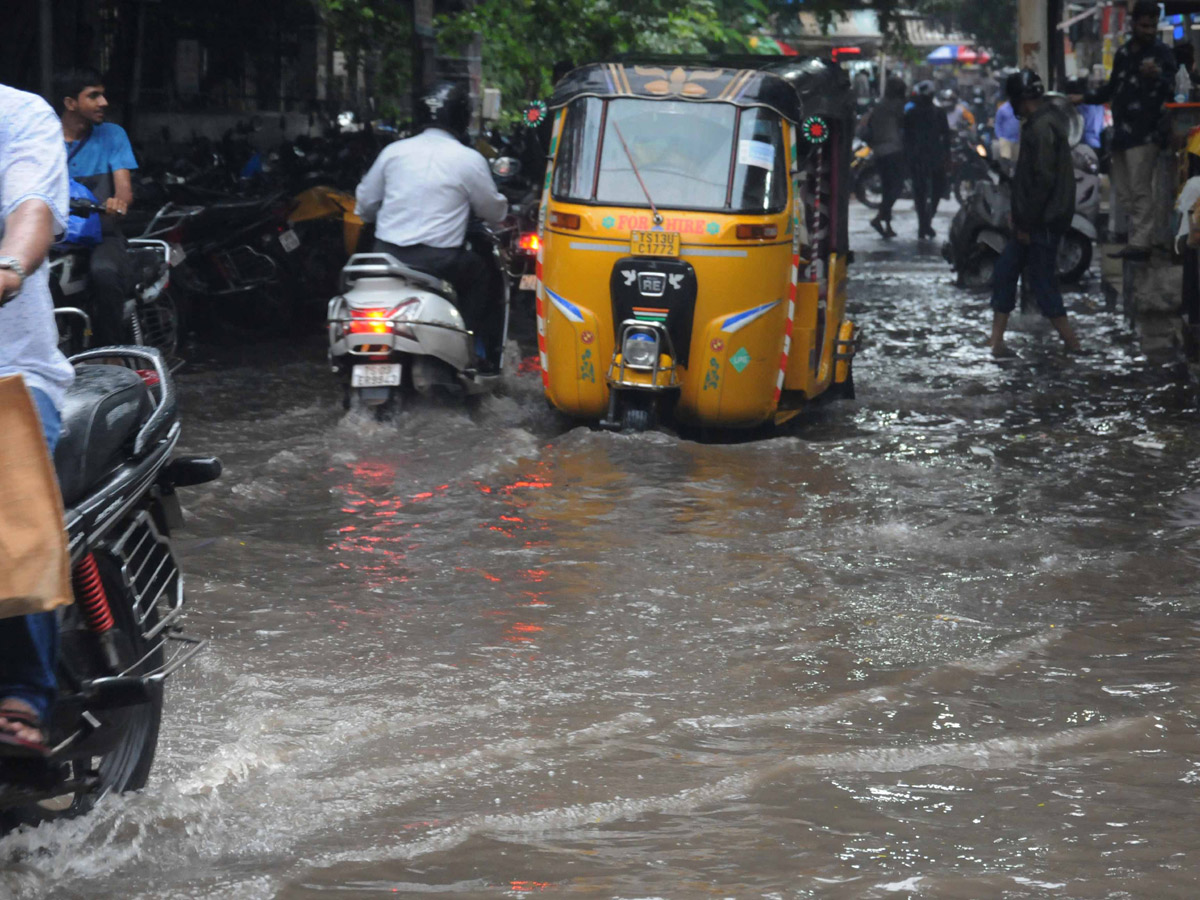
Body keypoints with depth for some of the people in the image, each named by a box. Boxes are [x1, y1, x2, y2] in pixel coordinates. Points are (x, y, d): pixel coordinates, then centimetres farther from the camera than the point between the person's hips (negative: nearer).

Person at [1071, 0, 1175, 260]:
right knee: (1124, 192, 8)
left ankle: (1140, 243, -13)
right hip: (1122, 131, 7)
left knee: (1140, 190, -12)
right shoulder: (1123, 54, 18)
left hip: (1144, 132, -7)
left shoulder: (1162, 53, -2)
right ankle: (1146, 237, 13)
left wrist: (1156, 76, -32)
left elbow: (1170, 90, -14)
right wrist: (1085, 98, 25)